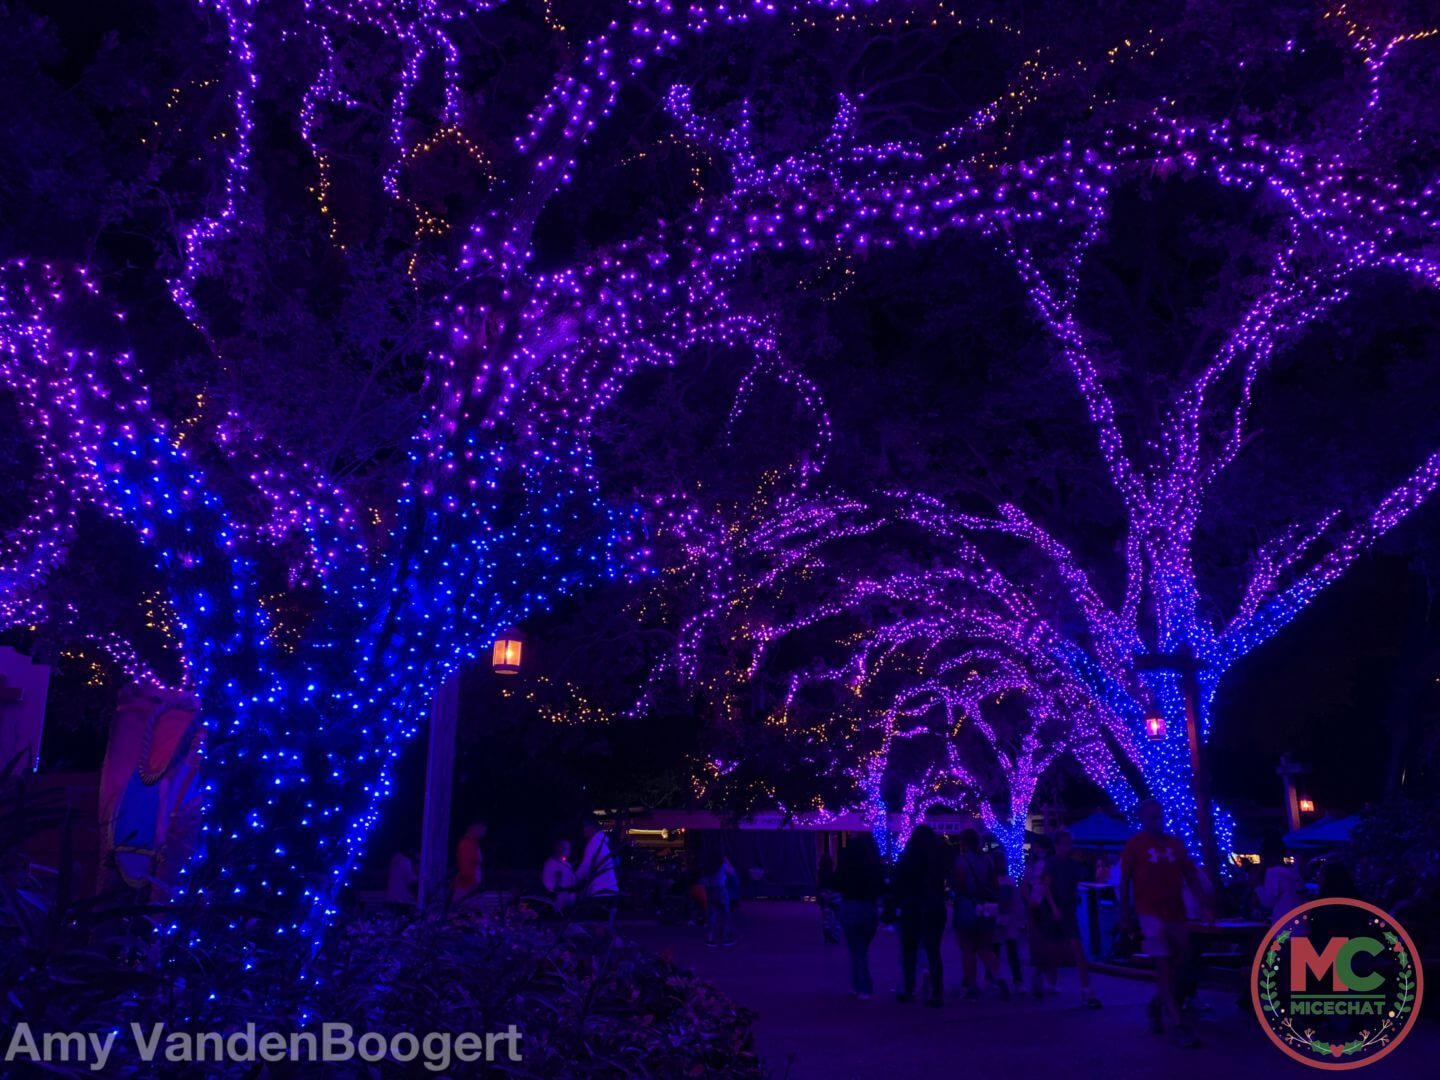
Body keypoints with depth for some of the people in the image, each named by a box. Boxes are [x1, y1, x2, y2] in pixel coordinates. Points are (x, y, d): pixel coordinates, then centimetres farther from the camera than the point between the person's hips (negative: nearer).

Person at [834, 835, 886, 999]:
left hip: (851, 908, -3)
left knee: (857, 950, 8)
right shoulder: (877, 866, -4)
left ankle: (864, 988, 4)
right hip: (871, 908, 3)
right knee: (863, 949, 20)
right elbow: (882, 889, 5)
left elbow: (836, 885, -2)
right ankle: (858, 984, 23)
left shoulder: (847, 865, -12)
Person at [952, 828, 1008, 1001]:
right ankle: (997, 978, -9)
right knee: (985, 949, 14)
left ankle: (971, 988, 7)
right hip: (987, 910, 5)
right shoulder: (988, 860, 5)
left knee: (967, 951, 6)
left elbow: (958, 885, -17)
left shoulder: (960, 860, -11)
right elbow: (996, 885, 6)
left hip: (966, 908, -5)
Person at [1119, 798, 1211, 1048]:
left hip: (1176, 912, 5)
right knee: (1164, 965, -9)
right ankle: (1179, 1024, -10)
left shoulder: (1176, 843, 10)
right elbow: (1124, 880, -1)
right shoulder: (1135, 844, -2)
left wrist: (1205, 898, -6)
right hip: (1151, 913, -5)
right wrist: (1125, 911, -4)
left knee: (1178, 962, 11)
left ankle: (1157, 1005, 34)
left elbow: (1190, 874, 9)